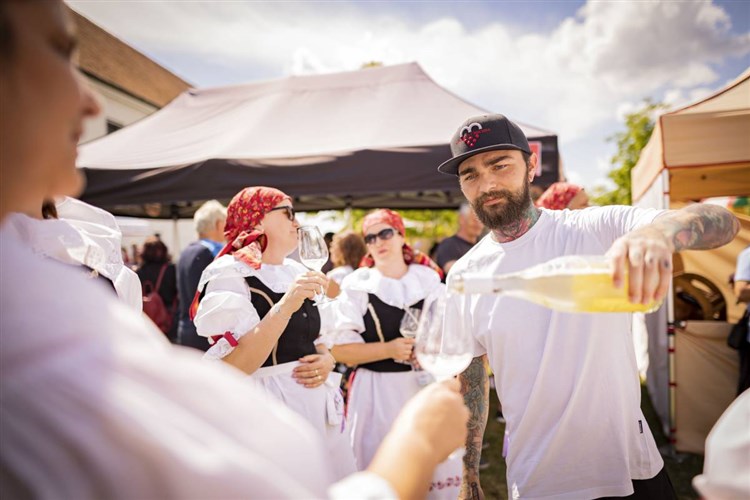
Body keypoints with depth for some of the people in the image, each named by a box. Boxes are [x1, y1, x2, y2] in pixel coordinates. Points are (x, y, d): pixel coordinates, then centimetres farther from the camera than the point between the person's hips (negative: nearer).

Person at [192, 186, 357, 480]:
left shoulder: (296, 272, 9)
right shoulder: (228, 274, -12)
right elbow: (230, 369, -22)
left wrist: (326, 360, -2)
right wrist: (285, 306, -29)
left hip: (318, 402, 7)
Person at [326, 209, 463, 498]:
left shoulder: (429, 279, 5)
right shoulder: (357, 286, -4)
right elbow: (340, 349, -8)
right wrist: (389, 349, -19)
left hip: (428, 387, 3)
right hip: (378, 393, -2)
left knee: (441, 472, 10)